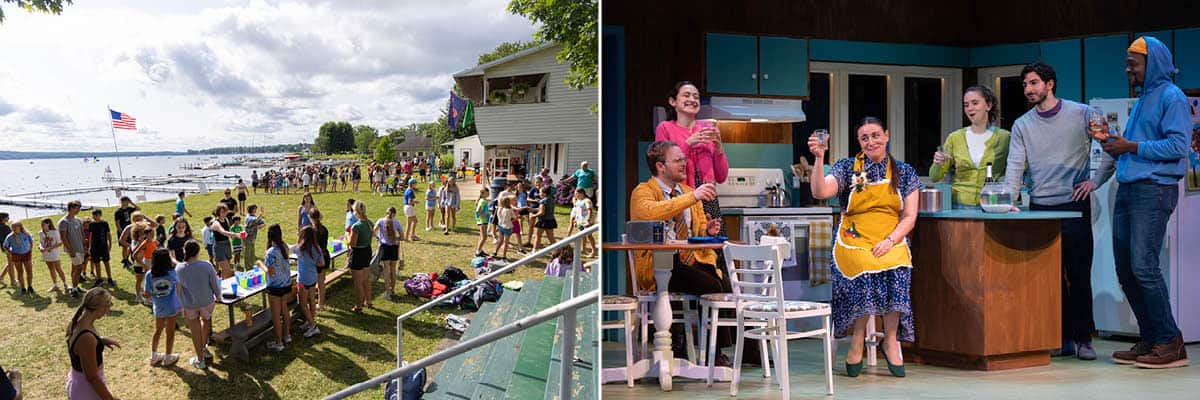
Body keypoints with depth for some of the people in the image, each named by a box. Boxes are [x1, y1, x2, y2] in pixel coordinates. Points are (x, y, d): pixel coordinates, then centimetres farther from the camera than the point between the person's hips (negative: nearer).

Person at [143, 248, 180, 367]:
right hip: (171, 307, -2)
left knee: (157, 331, 20)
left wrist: (142, 291, 16)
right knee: (170, 332, 12)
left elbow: (147, 295, -9)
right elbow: (178, 283, 6)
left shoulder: (149, 275, -13)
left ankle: (153, 356, 30)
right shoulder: (172, 272, -17)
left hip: (158, 308, 2)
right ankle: (168, 357, 22)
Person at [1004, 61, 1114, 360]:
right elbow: (1015, 167, 0)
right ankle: (1062, 337, 13)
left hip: (1075, 207, -3)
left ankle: (1083, 338, 10)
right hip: (1040, 209, 3)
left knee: (1079, 276, -2)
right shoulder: (1022, 126, 8)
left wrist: (1096, 180, -2)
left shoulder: (1081, 114, 1)